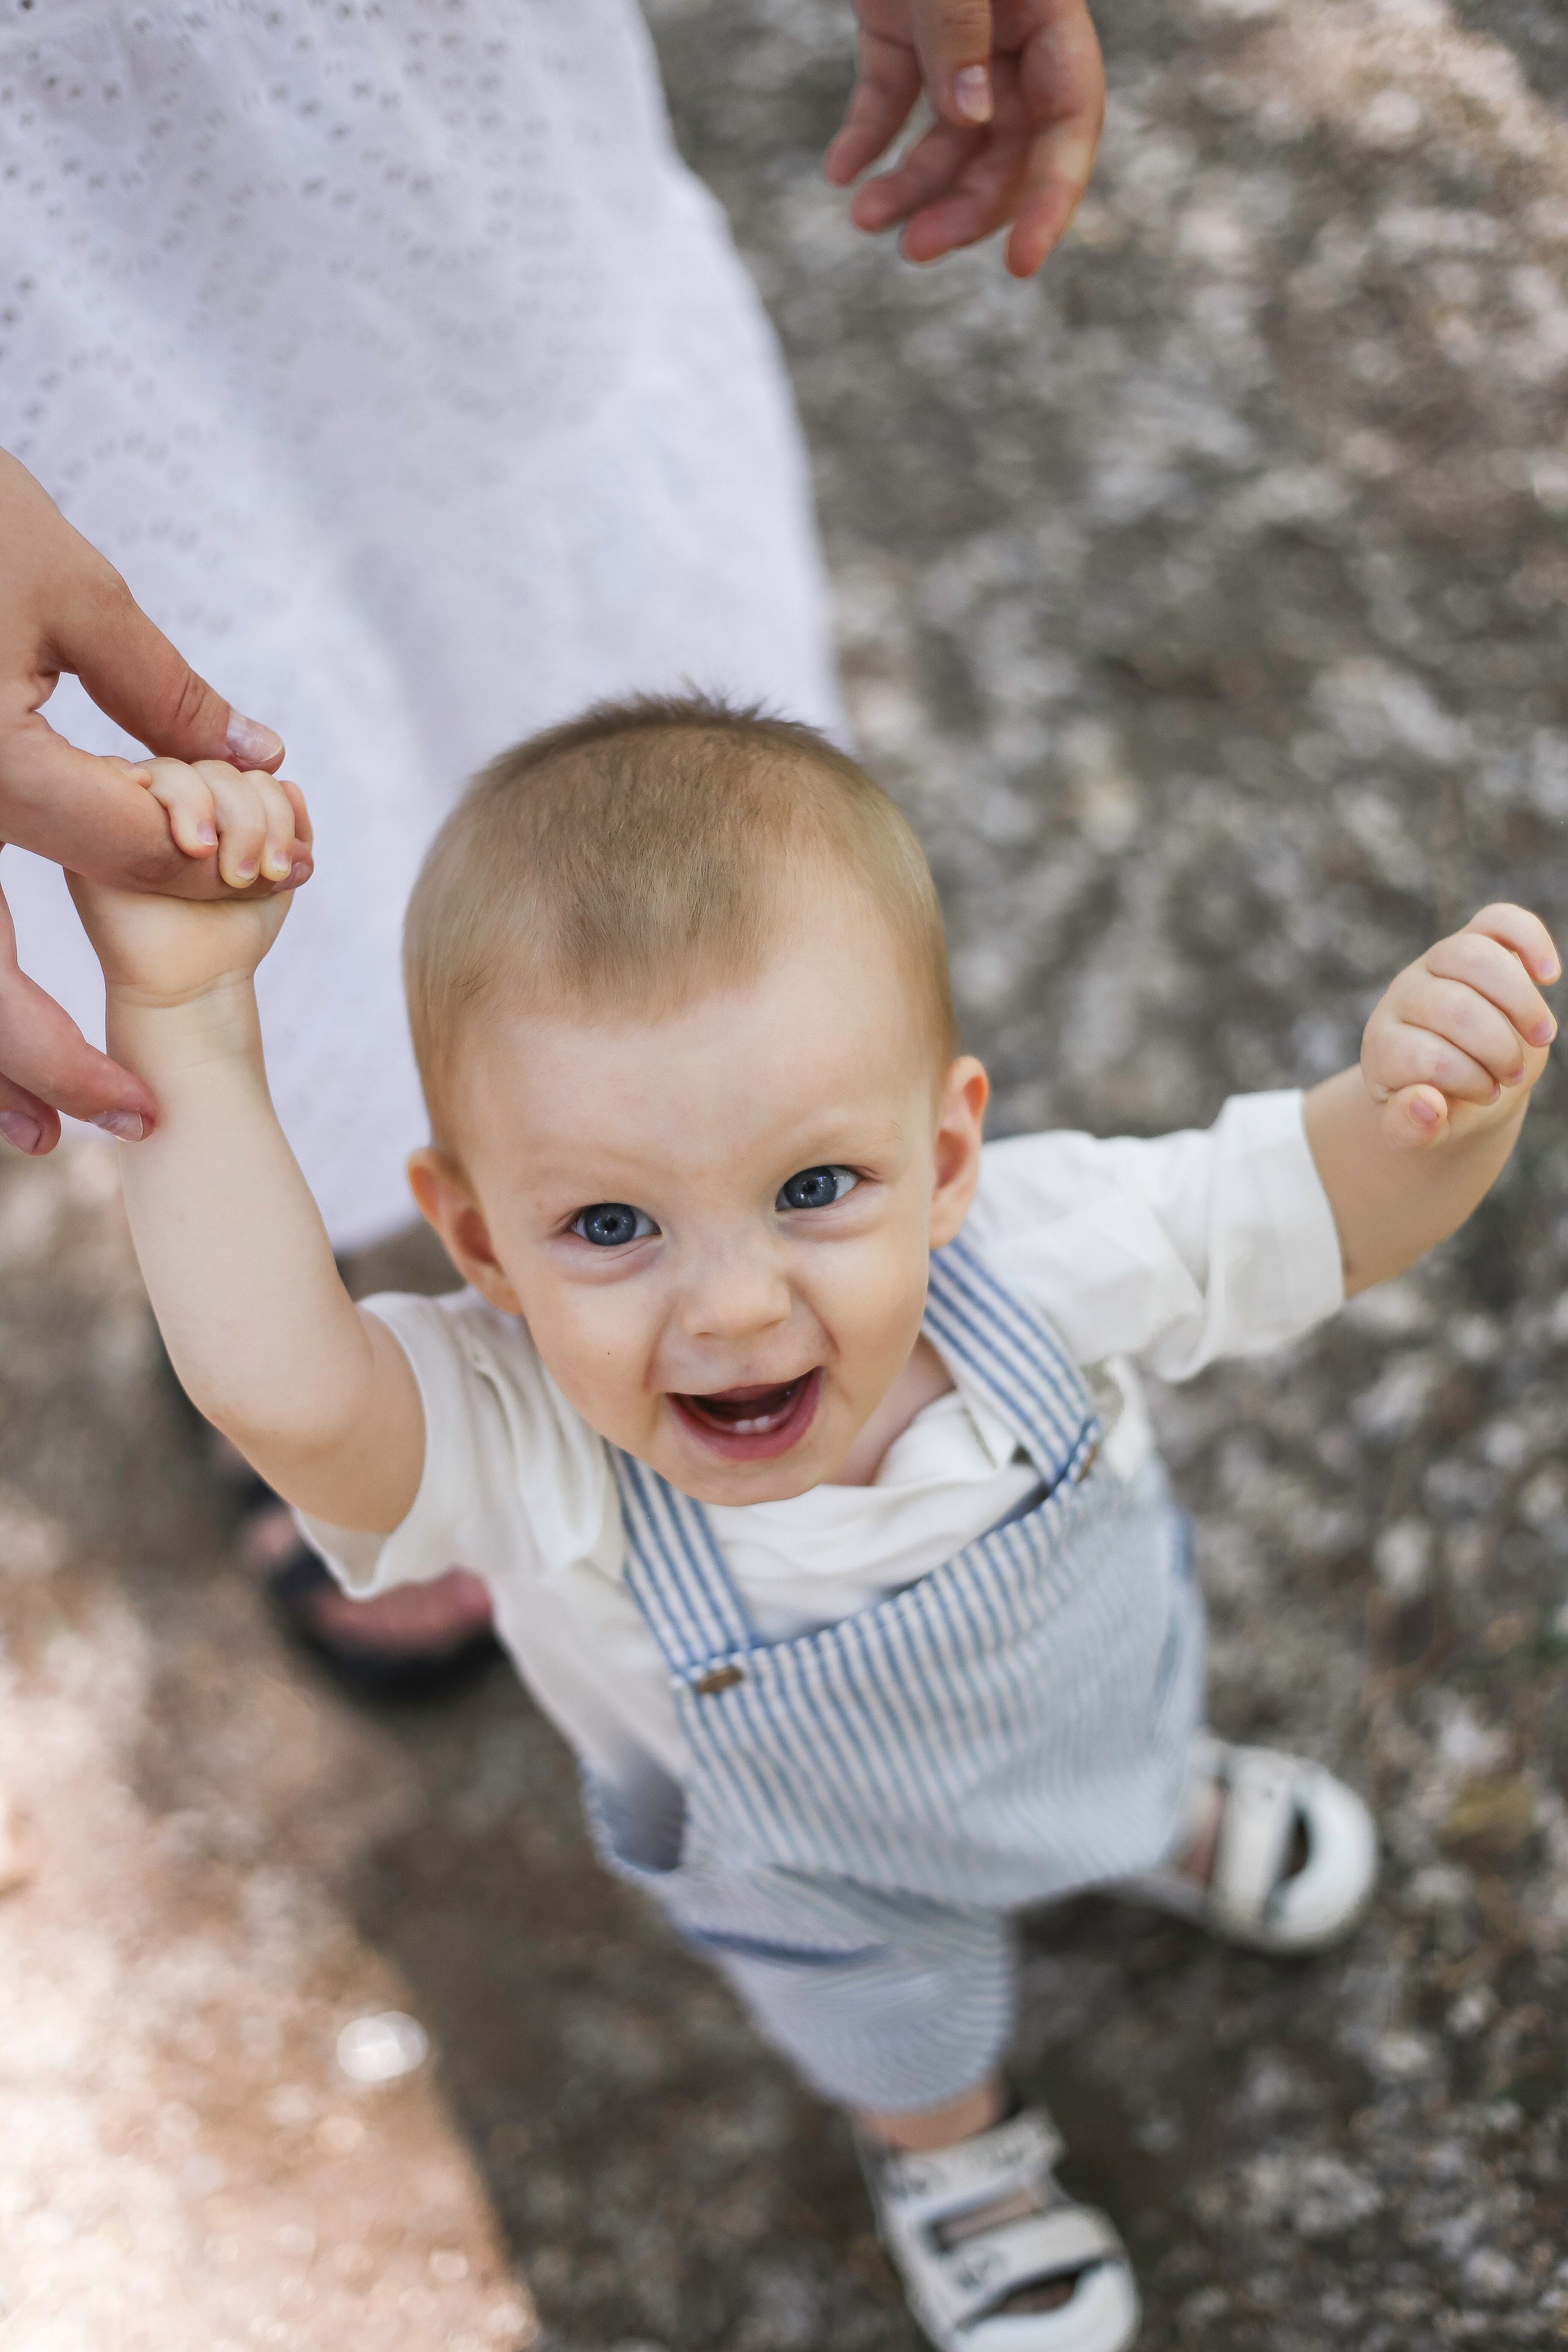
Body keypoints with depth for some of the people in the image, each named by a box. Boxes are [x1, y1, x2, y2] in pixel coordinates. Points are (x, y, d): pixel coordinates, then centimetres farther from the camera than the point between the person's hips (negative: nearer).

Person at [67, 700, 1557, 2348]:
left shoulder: (1042, 1253, -40)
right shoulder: (520, 1449, -47)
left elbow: (1342, 1207, -29)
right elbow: (276, 1389, -67)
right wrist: (190, 1026, -67)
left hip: (1103, 1673, 1)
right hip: (827, 1882, -1)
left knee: (1133, 1762, 39)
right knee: (892, 2024, 34)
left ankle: (1168, 1808, 77)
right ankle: (949, 2146, 71)